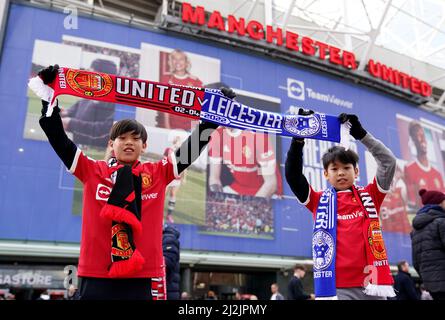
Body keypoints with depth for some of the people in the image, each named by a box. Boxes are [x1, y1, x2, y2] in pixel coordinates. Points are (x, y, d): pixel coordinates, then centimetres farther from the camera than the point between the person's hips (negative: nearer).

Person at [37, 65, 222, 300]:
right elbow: (58, 139, 3)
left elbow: (193, 148, 7)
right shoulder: (92, 170, 6)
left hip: (140, 278, 1)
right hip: (95, 276, 0)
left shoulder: (159, 173, 8)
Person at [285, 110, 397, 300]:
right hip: (338, 287, -1)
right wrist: (298, 138, -10)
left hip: (372, 284, 2)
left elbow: (388, 162, 2)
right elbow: (292, 175, -2)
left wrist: (361, 134, -4)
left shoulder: (370, 196, 11)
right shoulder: (319, 201, 8)